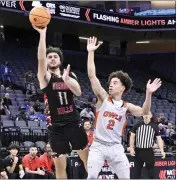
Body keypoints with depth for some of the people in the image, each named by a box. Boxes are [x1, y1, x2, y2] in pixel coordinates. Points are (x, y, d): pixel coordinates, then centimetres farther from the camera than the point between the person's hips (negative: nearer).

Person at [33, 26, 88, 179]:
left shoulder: (70, 75, 9)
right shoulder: (45, 76, -3)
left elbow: (78, 92, -7)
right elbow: (40, 59, -22)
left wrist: (66, 79, -24)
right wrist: (42, 34, -32)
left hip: (74, 123, 3)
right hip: (56, 127, -3)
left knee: (87, 157, 10)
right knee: (60, 165, -1)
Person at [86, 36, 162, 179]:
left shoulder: (126, 107, 6)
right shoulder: (103, 98, 1)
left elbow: (144, 112, -11)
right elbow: (92, 75, -7)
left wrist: (148, 93, -25)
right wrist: (91, 52, -12)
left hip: (116, 148, 2)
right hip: (98, 146, -2)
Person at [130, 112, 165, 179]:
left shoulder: (155, 126, 2)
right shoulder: (137, 125, 3)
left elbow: (159, 139, 0)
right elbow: (132, 137, 6)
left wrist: (162, 151, -10)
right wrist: (131, 148, -4)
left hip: (149, 151, -1)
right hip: (138, 151, 1)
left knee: (151, 170, 5)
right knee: (137, 170, 7)